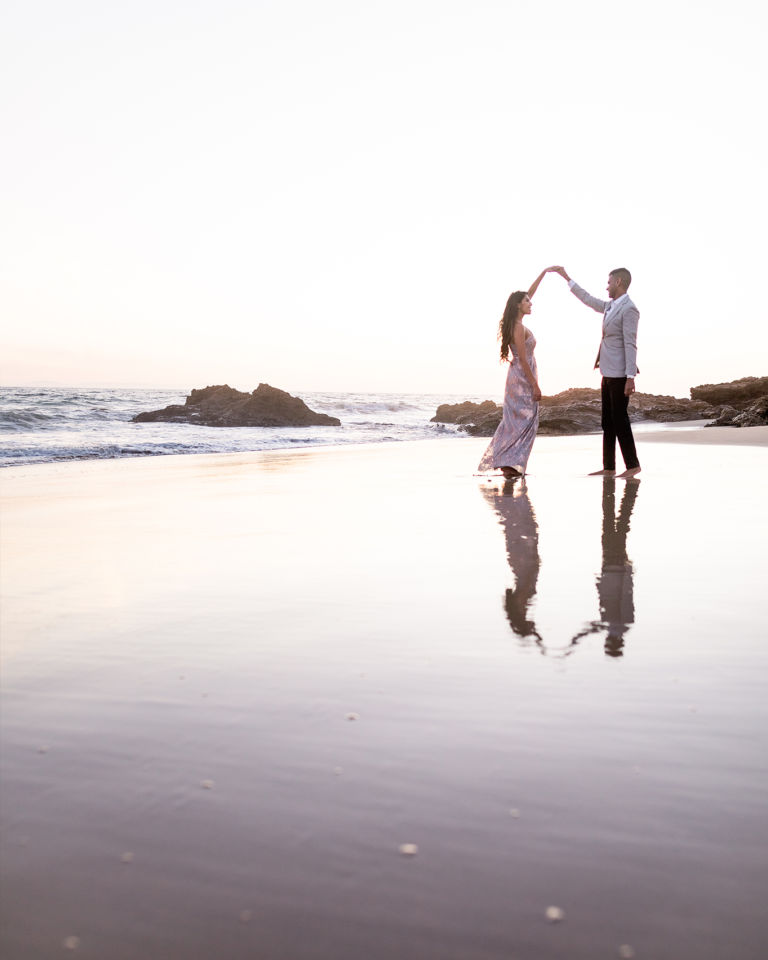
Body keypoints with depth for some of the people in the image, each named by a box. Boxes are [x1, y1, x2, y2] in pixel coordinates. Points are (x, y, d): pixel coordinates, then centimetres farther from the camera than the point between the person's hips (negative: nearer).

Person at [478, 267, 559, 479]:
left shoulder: (516, 324, 9)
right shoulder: (518, 328, -16)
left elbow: (529, 293, 20)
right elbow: (523, 360, -18)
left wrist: (545, 272, 24)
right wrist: (535, 386, -16)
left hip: (518, 378, 9)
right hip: (522, 380, -9)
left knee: (515, 422, 12)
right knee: (523, 422, -6)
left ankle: (508, 464, 15)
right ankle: (511, 464, -8)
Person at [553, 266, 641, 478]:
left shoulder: (628, 309, -12)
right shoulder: (610, 306, 15)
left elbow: (630, 345, -18)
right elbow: (588, 299, 31)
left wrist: (630, 377, -23)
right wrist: (566, 278, 36)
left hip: (620, 375, -9)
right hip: (608, 374, 9)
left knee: (620, 420, -6)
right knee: (608, 422, 8)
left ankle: (632, 465, 3)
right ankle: (609, 468, 12)